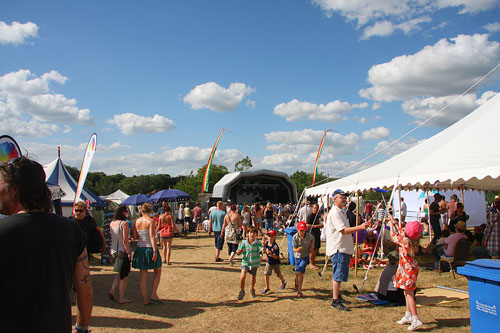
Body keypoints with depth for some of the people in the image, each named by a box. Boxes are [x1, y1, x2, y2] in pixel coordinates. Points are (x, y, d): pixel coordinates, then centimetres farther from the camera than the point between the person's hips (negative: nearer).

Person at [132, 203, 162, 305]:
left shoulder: (137, 221, 4)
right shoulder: (151, 220, -11)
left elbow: (135, 236, 7)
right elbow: (152, 236, -19)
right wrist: (155, 251, -21)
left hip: (140, 249, 5)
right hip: (150, 248, -5)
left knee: (143, 275, 11)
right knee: (157, 272, 14)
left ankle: (145, 299, 14)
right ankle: (153, 295, 6)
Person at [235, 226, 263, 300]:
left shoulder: (258, 243, -10)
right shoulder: (243, 243, -9)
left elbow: (262, 251, -22)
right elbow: (238, 252, -4)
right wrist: (240, 250, -25)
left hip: (254, 263, 1)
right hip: (245, 262, -1)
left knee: (253, 277, 17)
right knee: (242, 276, -17)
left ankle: (252, 289, 46)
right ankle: (241, 291, 6)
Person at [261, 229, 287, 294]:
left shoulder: (275, 246, -26)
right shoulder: (266, 243, -10)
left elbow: (276, 257, -26)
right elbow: (264, 251, 4)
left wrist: (271, 254, -43)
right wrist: (264, 246, -14)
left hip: (276, 263, -4)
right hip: (268, 262, 4)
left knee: (278, 274, 14)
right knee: (266, 274, -5)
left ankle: (283, 282, 46)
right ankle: (267, 288, 9)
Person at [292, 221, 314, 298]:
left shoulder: (308, 236, -16)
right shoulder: (295, 237, -19)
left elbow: (312, 239, 10)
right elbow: (294, 249, -17)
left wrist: (311, 246, -5)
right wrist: (297, 250, -40)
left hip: (305, 256, -1)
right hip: (297, 256, 1)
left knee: (300, 272, -16)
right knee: (297, 273, 15)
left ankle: (299, 291, -12)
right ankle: (296, 283, 49)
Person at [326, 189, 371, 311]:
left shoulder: (341, 211, 18)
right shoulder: (334, 213, -17)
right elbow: (343, 230, -25)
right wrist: (360, 227, -30)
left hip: (344, 248, 10)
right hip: (338, 248, -10)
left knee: (339, 274, 18)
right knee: (338, 275, -6)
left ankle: (338, 296, 28)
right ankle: (335, 301, -1)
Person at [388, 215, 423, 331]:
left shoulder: (405, 241, -22)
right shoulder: (411, 240, 2)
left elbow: (393, 236, -6)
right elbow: (399, 233, 21)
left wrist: (391, 225, 9)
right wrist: (394, 222, 26)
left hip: (408, 269, -9)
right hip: (408, 268, 9)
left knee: (409, 293, -8)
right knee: (407, 292, 17)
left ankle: (415, 319, -8)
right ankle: (408, 315, 26)